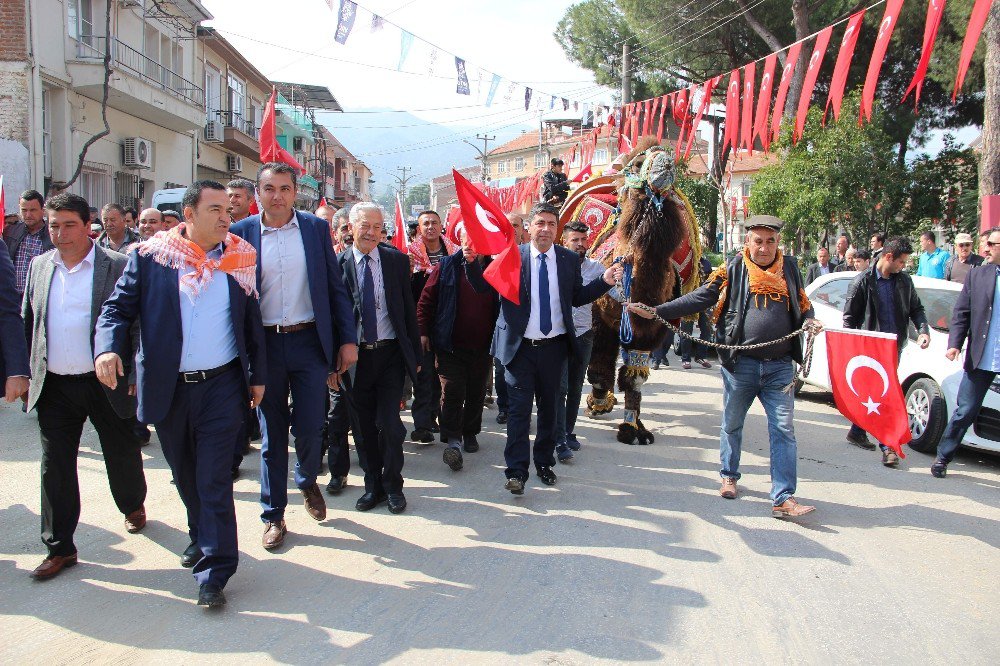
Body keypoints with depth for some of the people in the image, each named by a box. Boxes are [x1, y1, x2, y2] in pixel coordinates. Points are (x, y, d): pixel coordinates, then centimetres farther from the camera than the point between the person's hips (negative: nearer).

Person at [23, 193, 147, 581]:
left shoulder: (117, 266, -8)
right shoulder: (39, 266, 7)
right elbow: (27, 323, 14)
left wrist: (137, 373, -8)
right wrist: (25, 373, 9)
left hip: (106, 384, -3)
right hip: (54, 387, 4)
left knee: (122, 455, 14)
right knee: (55, 467, 7)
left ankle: (133, 506, 43)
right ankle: (59, 548, 18)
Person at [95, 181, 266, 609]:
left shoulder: (240, 259, 2)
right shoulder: (151, 256, -2)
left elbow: (252, 320, 8)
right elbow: (118, 307, -4)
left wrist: (258, 375, 8)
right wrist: (107, 347, -23)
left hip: (222, 385, -1)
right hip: (168, 387, 1)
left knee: (214, 480, -5)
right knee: (184, 475, 18)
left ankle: (214, 573, 2)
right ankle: (201, 536, 42)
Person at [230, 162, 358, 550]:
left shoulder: (316, 228, 3)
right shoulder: (240, 233, 1)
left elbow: (336, 287, 4)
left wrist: (348, 340, 0)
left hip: (310, 341, 0)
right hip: (264, 344, 0)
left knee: (311, 428, 2)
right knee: (272, 432, 8)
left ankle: (308, 483, 35)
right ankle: (273, 515, 23)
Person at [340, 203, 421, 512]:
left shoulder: (396, 260, 3)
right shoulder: (338, 264, 0)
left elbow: (408, 309, 5)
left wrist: (416, 353, 4)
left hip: (390, 352, 0)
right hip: (356, 355, 1)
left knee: (389, 423, -2)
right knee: (364, 426, 10)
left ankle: (392, 486, 17)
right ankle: (372, 485, 26)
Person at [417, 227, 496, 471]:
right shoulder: (447, 266, 0)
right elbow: (426, 299, 1)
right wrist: (423, 331, -4)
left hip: (483, 346, 2)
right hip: (451, 345, -2)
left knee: (476, 392, 13)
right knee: (452, 392, -8)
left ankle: (470, 432, 30)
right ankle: (453, 440, -8)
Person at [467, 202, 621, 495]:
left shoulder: (569, 259, 4)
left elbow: (578, 297, 7)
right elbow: (484, 286, -7)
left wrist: (604, 281, -6)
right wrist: (473, 261, -23)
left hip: (554, 347, 3)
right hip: (521, 347, -3)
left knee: (549, 407, 14)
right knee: (519, 409, -1)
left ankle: (544, 463, 30)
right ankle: (516, 471, 6)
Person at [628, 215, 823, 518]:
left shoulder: (789, 268, 8)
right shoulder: (732, 271, -1)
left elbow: (803, 306, 19)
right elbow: (698, 299, -4)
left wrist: (809, 321, -4)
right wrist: (655, 311, -12)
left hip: (780, 366, 1)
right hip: (740, 363, -1)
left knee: (783, 430, -3)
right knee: (732, 424, 13)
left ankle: (784, 499, -1)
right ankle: (729, 476, 35)